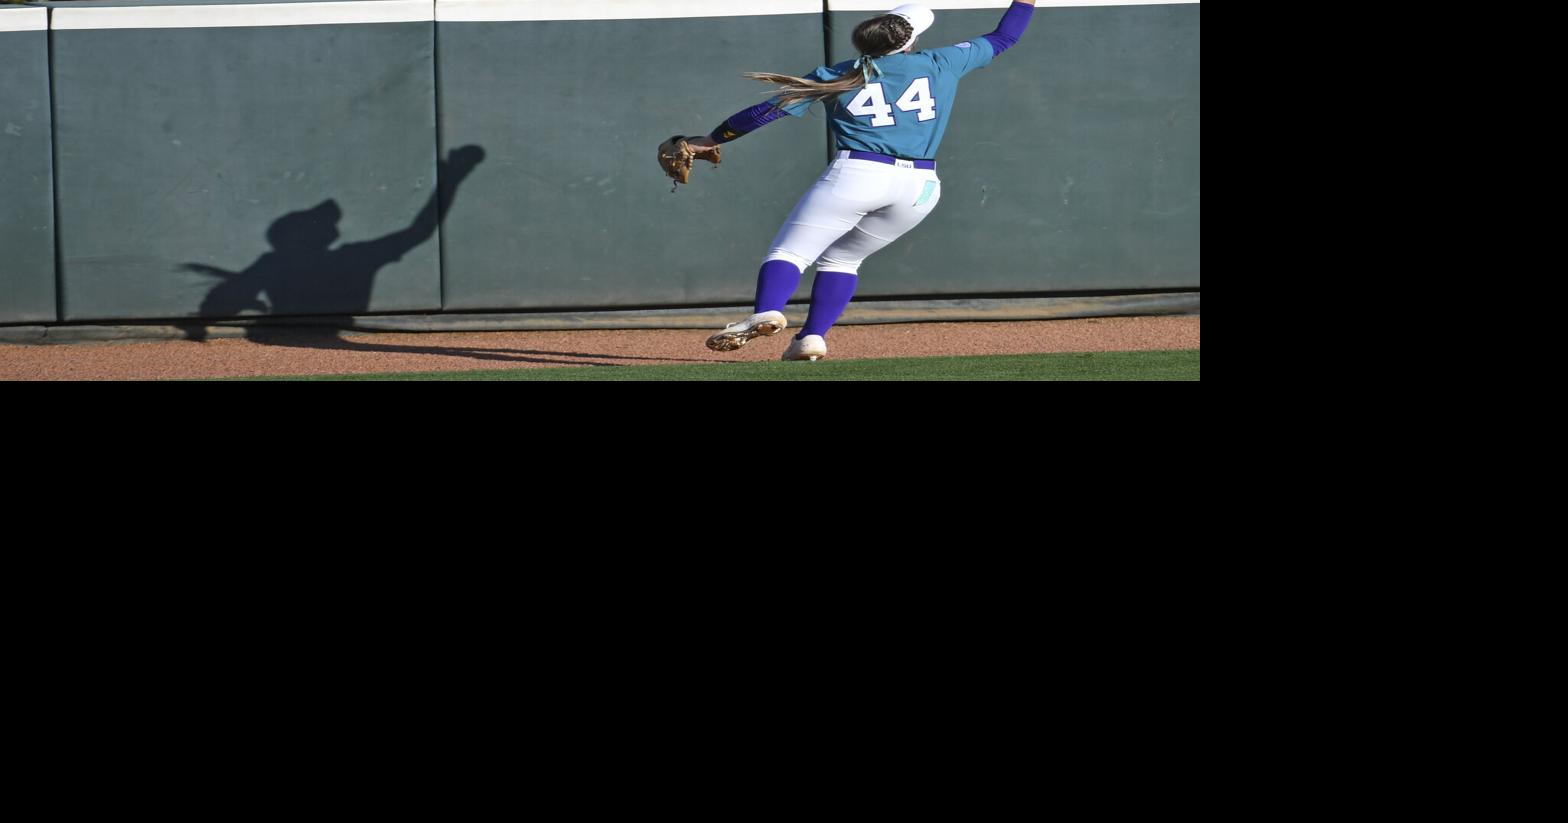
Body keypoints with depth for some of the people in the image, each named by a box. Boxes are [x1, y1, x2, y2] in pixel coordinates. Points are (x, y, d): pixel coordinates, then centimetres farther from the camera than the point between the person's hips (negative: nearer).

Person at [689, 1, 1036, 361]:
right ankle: (813, 338, 5)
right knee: (841, 259, 20)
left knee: (790, 252, -2)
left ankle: (766, 313, -30)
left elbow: (767, 110, 12)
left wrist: (713, 139, 22)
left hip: (857, 174, -3)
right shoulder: (942, 64, 13)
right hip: (921, 188, 3)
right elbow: (1003, 39, 25)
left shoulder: (834, 76, 11)